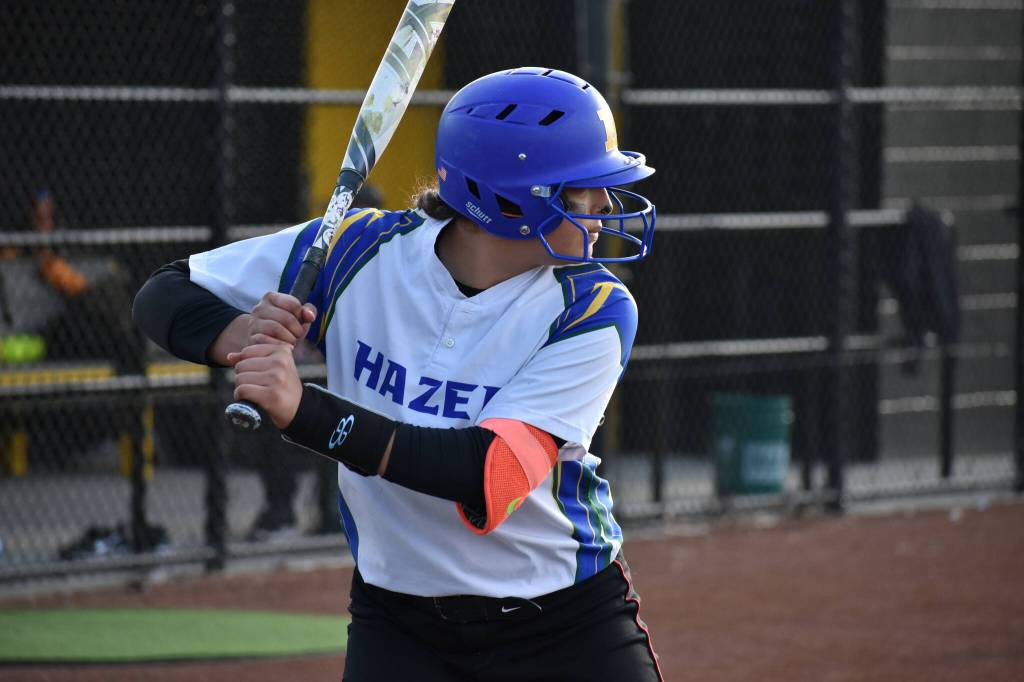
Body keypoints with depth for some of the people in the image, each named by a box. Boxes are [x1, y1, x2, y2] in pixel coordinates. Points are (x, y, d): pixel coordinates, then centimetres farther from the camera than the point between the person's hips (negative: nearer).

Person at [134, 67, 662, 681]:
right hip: (399, 623, 1)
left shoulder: (593, 309, -17)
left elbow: (491, 479, -30)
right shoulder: (364, 251, -10)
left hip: (573, 626, -1)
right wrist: (237, 336, -28)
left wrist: (305, 411, -39)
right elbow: (165, 296, -4)